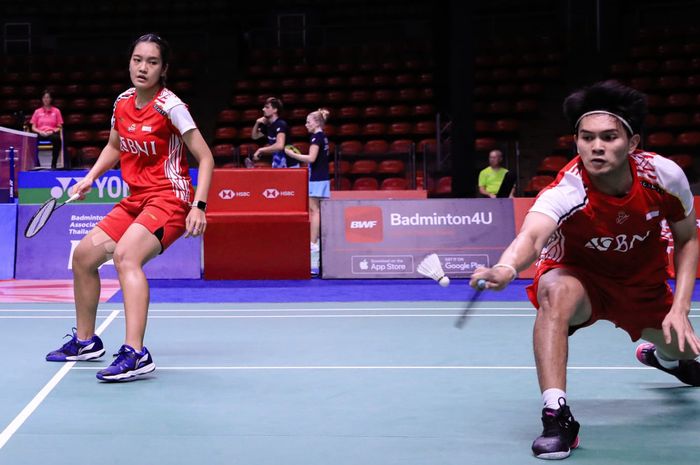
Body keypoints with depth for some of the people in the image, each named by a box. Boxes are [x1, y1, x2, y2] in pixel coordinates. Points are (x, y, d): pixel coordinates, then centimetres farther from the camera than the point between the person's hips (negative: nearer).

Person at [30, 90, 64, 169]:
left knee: (57, 139, -39)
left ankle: (53, 164, -31)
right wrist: (40, 132, -9)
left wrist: (52, 131, -11)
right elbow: (33, 127, 11)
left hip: (52, 133, -1)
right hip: (41, 134, 1)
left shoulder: (56, 111, 12)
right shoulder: (37, 111, 15)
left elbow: (59, 127, 9)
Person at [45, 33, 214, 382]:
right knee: (84, 255, 7)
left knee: (125, 255, -31)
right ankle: (85, 341, 26)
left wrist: (198, 206, -24)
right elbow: (114, 147, 25)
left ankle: (135, 354, -36)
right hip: (136, 200, 8)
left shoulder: (169, 106, -14)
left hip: (170, 199, -8)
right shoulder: (123, 103, 6)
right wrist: (90, 177, 10)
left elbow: (206, 158, -15)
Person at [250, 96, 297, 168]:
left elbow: (279, 146, -34)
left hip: (289, 166, -9)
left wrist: (260, 150, -26)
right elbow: (255, 136, 25)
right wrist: (257, 123, 5)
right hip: (278, 166, 9)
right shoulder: (268, 125, 9)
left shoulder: (281, 124, -18)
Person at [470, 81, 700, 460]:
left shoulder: (665, 175, -24)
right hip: (579, 275, -4)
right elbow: (531, 234, -58)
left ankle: (660, 355, 52)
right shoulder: (566, 192, -37)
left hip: (643, 282, 4)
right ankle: (557, 415, -31)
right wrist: (506, 268, -80)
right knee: (555, 293, -36)